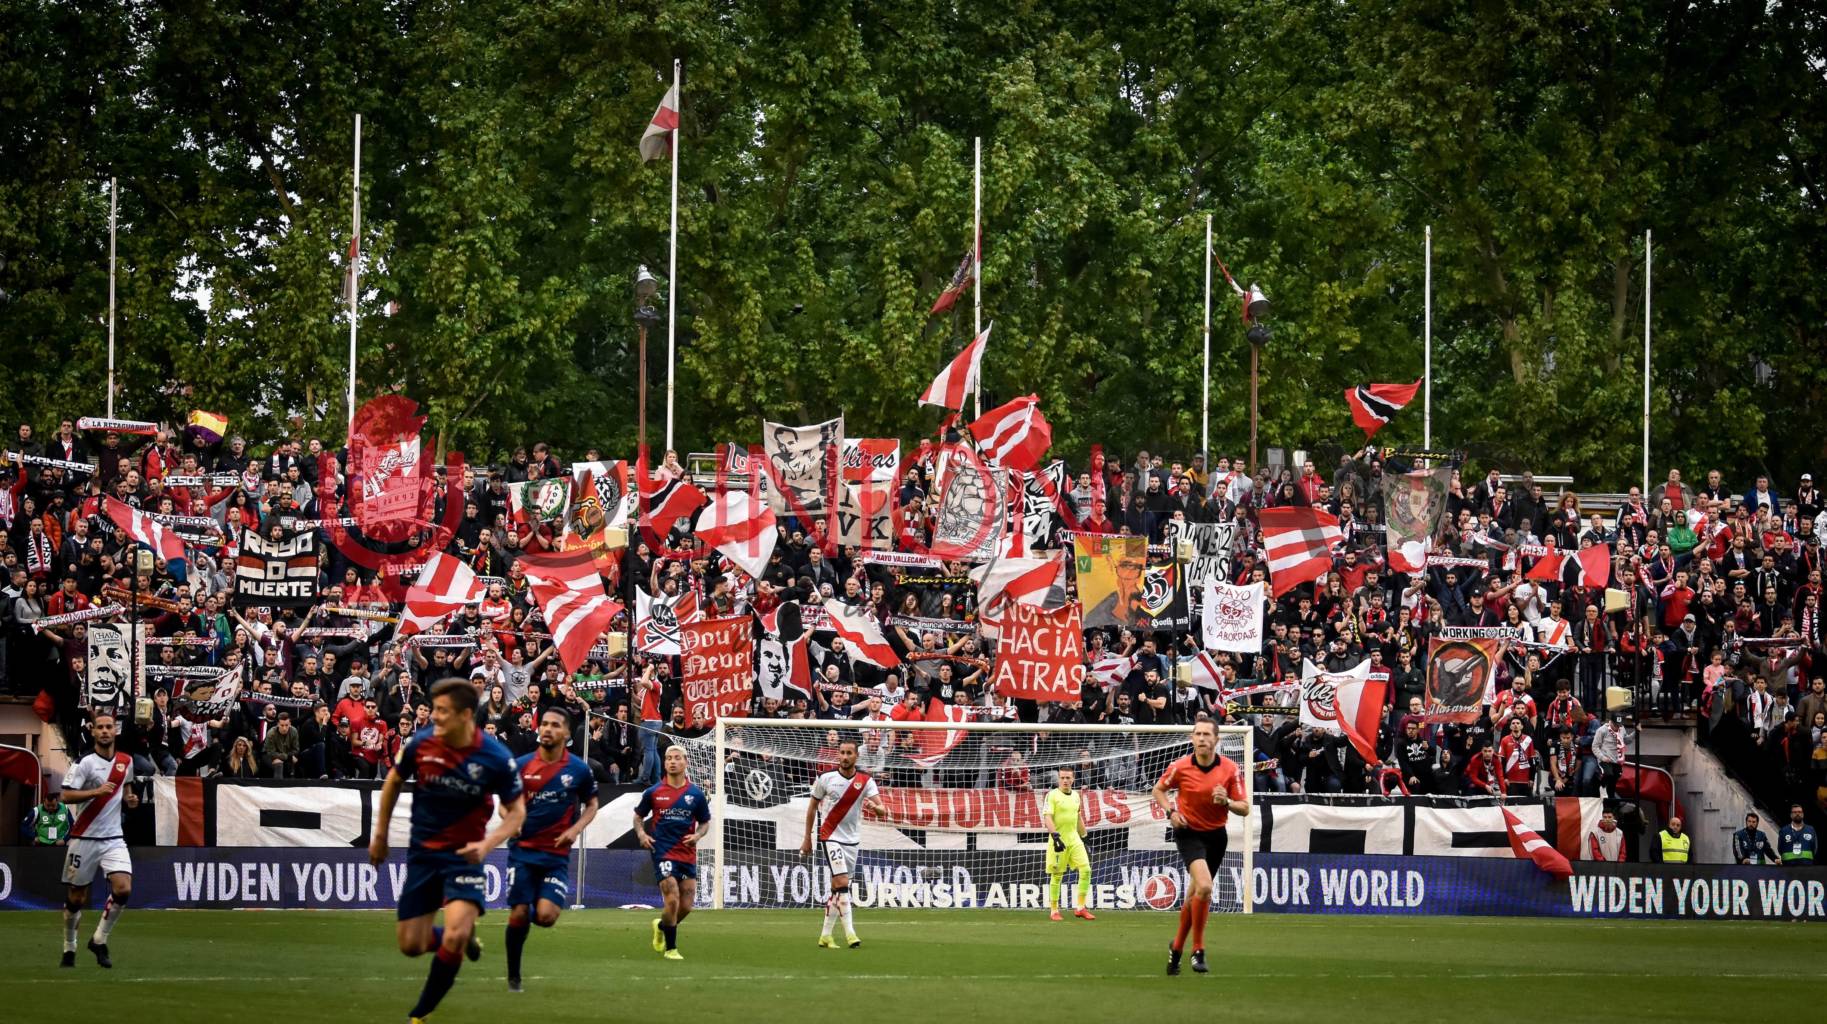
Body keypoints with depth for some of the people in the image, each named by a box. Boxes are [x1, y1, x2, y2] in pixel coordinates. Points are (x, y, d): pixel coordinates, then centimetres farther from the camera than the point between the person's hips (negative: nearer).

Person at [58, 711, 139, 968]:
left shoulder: (126, 761, 7)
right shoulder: (85, 762, -9)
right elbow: (66, 795, -16)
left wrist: (129, 798, 5)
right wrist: (97, 792, -27)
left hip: (113, 838, 4)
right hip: (85, 838, -4)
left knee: (123, 888, -16)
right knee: (77, 897, 4)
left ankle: (99, 940, 1)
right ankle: (69, 946, 24)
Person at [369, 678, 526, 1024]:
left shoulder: (495, 758, -17)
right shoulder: (421, 743, -12)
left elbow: (517, 810, -5)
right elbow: (394, 781, 8)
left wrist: (487, 844, -22)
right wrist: (380, 835, 12)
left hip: (463, 853, -3)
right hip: (422, 852, 3)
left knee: (454, 937, -22)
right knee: (411, 945, 3)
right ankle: (464, 937, 36)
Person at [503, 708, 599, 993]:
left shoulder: (579, 769, -1)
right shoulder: (521, 765, 0)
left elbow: (591, 804, 13)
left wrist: (576, 829, -5)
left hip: (557, 854, 0)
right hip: (523, 851, 0)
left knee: (546, 915, -16)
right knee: (518, 915, -5)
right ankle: (513, 977, 13)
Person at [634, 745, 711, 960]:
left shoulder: (696, 794, 4)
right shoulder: (653, 792, 1)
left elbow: (705, 822, 14)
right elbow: (638, 816, 13)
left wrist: (698, 835, -7)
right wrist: (641, 834, -7)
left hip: (688, 854, 3)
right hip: (663, 851, -3)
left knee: (686, 906, 4)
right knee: (672, 900, -15)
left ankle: (661, 926, 36)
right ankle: (670, 948, 2)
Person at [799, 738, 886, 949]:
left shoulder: (865, 781, -5)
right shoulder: (826, 778, -7)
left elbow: (883, 810, -14)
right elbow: (813, 806, 6)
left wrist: (875, 807, -39)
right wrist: (807, 838, 8)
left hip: (852, 840, 3)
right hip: (830, 836, -3)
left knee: (837, 890, 9)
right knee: (842, 883, -17)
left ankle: (825, 936, 18)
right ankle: (850, 932, -18)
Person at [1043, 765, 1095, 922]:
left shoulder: (1075, 796, 13)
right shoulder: (1052, 795, -6)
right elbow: (1047, 817, -15)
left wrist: (1084, 838, 24)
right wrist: (1055, 836, -27)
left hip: (1074, 839, 5)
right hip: (1058, 840, -5)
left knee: (1086, 869, -7)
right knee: (1056, 875, -1)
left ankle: (1081, 908, -2)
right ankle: (1054, 910, 10)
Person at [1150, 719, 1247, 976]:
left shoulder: (1229, 768, -7)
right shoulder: (1181, 767, -10)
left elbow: (1244, 808, -3)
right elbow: (1158, 790, 7)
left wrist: (1227, 802, -24)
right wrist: (1171, 811, -10)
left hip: (1216, 836, 3)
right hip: (1189, 832, -3)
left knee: (1195, 895, 12)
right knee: (1204, 886, -25)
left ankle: (1177, 946, 34)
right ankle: (1198, 950, -15)